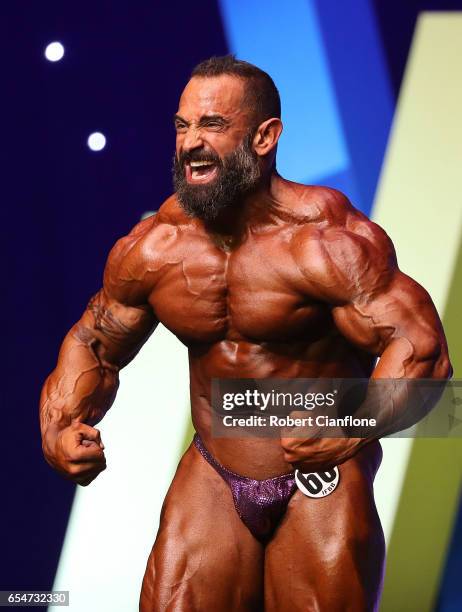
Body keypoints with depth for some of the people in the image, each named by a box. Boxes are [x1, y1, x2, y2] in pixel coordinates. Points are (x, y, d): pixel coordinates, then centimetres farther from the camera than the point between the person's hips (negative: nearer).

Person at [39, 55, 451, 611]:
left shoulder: (327, 240, -19)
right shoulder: (149, 250, -4)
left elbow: (421, 349, -24)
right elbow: (94, 345, 11)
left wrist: (354, 431, -39)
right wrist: (57, 431, -7)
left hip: (323, 482, -3)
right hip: (212, 481, 4)